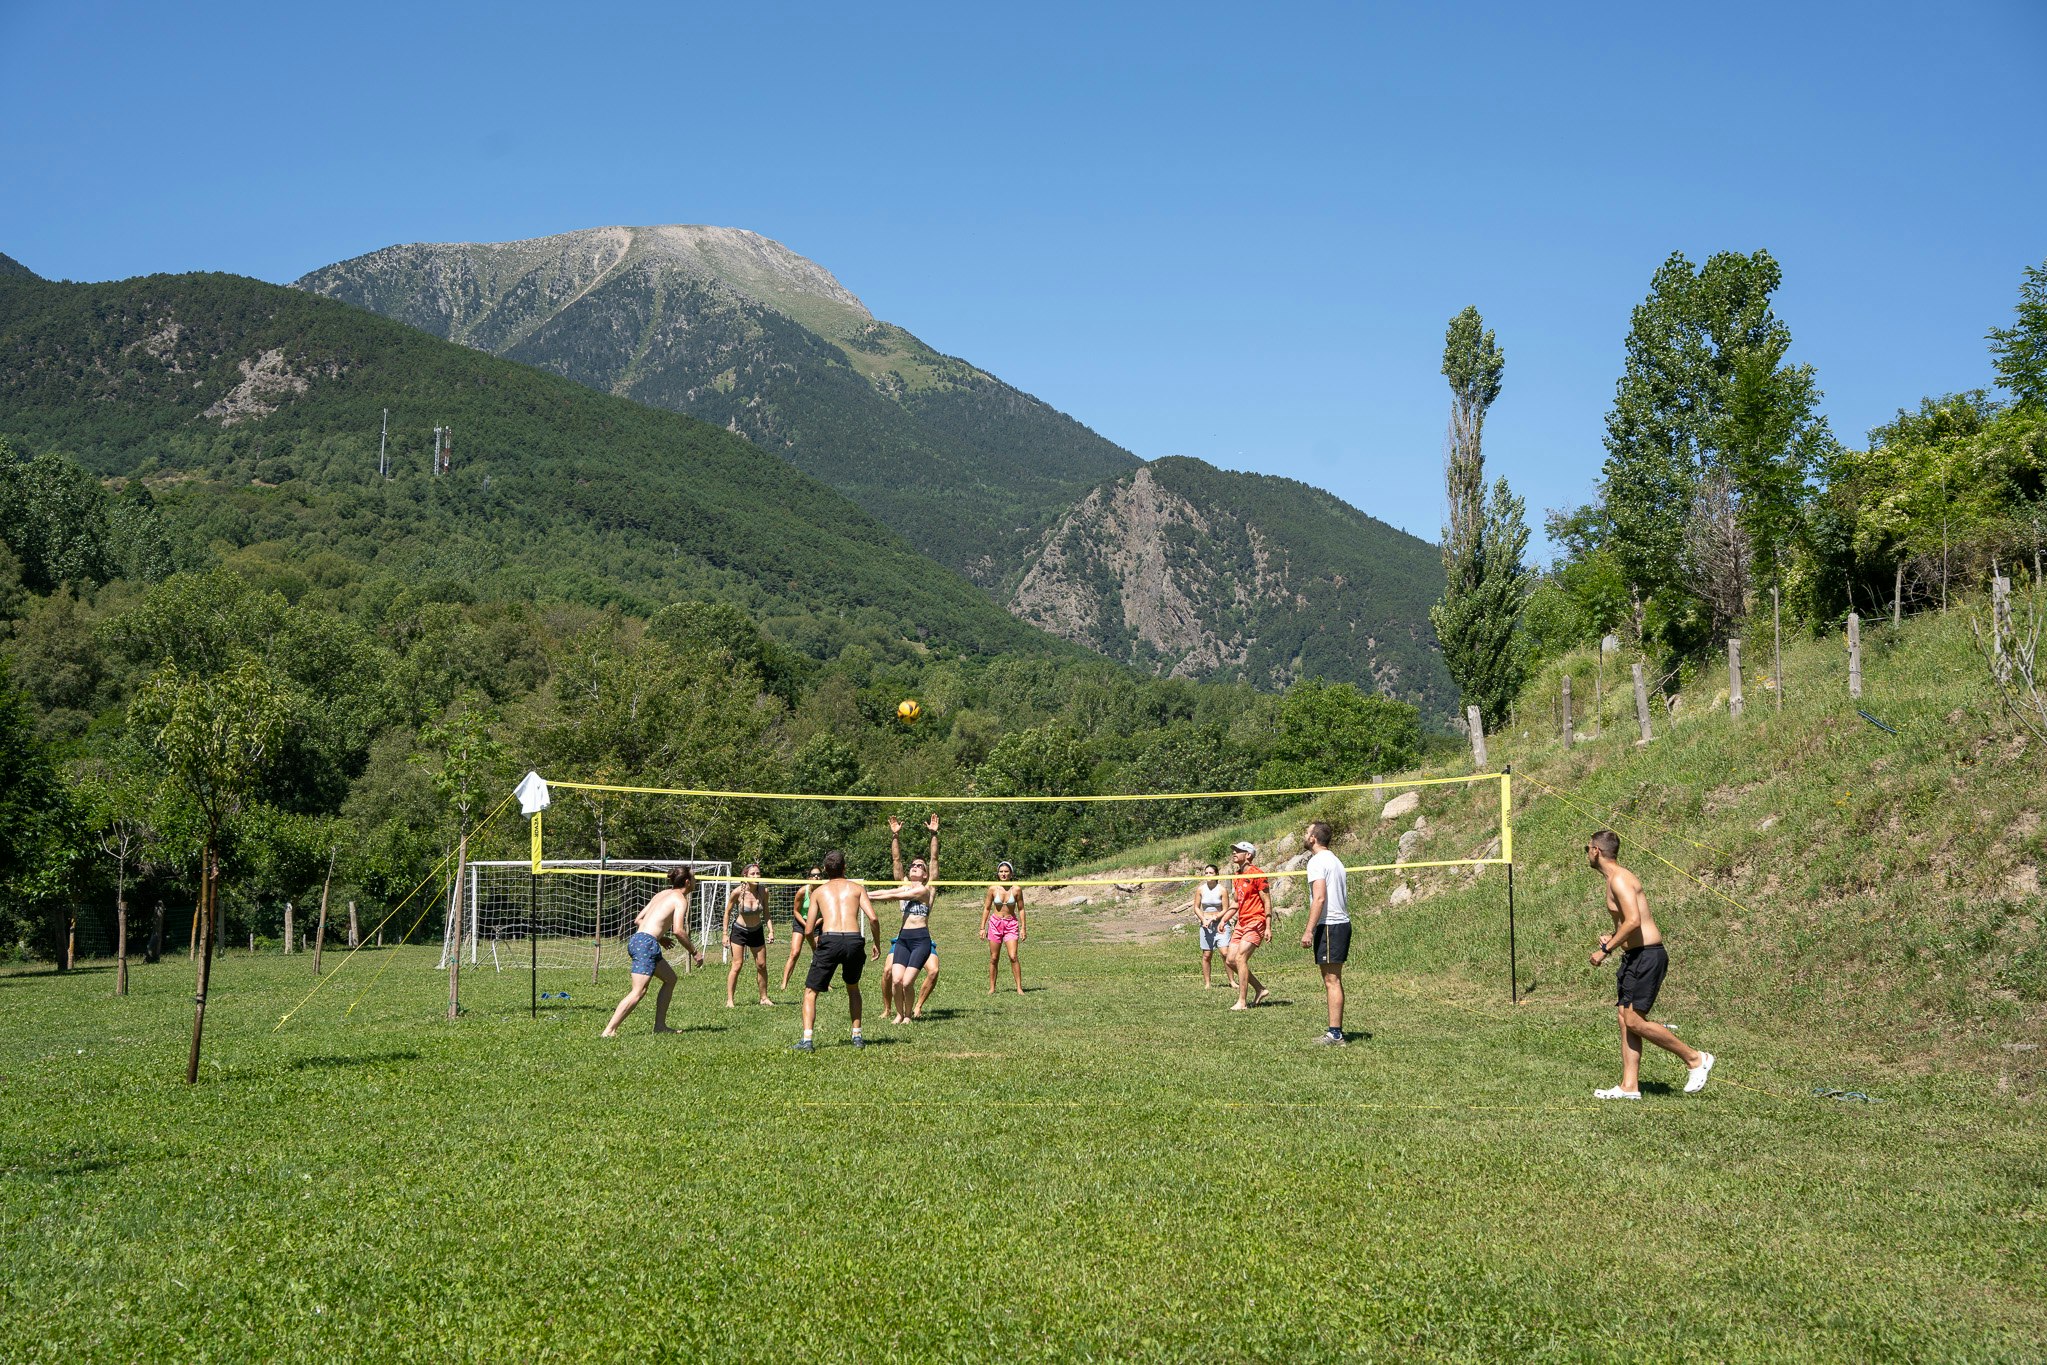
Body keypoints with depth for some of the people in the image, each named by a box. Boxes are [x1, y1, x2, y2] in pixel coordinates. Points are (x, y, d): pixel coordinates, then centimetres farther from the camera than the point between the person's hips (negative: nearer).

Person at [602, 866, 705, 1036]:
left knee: (670, 978, 21)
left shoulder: (661, 894, 22)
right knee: (639, 991, -14)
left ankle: (660, 1025, 19)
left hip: (636, 939, 10)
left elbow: (638, 921, 22)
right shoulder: (680, 899, -2)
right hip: (647, 944, -10)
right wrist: (694, 952, -6)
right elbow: (678, 931, -16)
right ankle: (609, 1031, -23)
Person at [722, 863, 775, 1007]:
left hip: (757, 931, 3)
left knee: (761, 965, 6)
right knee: (737, 965, -9)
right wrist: (725, 934, -9)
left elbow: (766, 914, 1)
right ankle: (729, 1000, -2)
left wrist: (771, 931, -9)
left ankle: (764, 997, 20)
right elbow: (728, 912, -8)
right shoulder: (737, 892, -21)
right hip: (739, 931, -3)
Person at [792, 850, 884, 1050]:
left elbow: (809, 930, 13)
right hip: (854, 940, 2)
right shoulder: (857, 888, 17)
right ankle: (857, 1036, 24)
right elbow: (873, 918, 3)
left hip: (829, 939, -1)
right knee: (853, 988, 28)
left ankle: (807, 1040, -5)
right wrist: (877, 944, 15)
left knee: (810, 992, 11)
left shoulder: (817, 891, 19)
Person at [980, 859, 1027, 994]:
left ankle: (1019, 988, -5)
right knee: (994, 958, 4)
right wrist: (982, 927, 3)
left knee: (1013, 956, -12)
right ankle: (992, 988, 13)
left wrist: (1023, 928, -1)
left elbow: (1021, 909, 3)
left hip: (1011, 923, -1)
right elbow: (986, 908, 5)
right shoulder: (993, 889, -5)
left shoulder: (1016, 889, -6)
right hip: (995, 922, 1)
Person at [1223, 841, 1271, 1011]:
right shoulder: (1237, 876, 15)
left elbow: (1266, 901, -12)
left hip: (1256, 922, -9)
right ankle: (1260, 989, 16)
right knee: (1230, 959, 4)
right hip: (1241, 923, 9)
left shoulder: (1257, 874, -10)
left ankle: (1242, 1002, -12)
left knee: (1240, 958, -16)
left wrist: (1268, 928, -16)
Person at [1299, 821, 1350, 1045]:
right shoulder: (1336, 860, 19)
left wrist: (1309, 931, -20)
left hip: (1328, 925, -9)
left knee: (1331, 981, -9)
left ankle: (1335, 1034, -9)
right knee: (1333, 980, 13)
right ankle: (1336, 1031, 15)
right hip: (1342, 923, 9)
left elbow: (1319, 898, -20)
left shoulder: (1317, 861, -11)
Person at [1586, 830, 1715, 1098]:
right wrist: (1613, 939, 12)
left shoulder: (1619, 880, -15)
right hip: (1634, 956, 10)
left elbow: (1634, 921, -26)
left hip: (1646, 956, -10)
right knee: (1626, 1020, 7)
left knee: (1635, 1021, -10)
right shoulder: (1616, 879, 17)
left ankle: (1695, 1059, 2)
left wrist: (1605, 950, -20)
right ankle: (1629, 1086, 7)